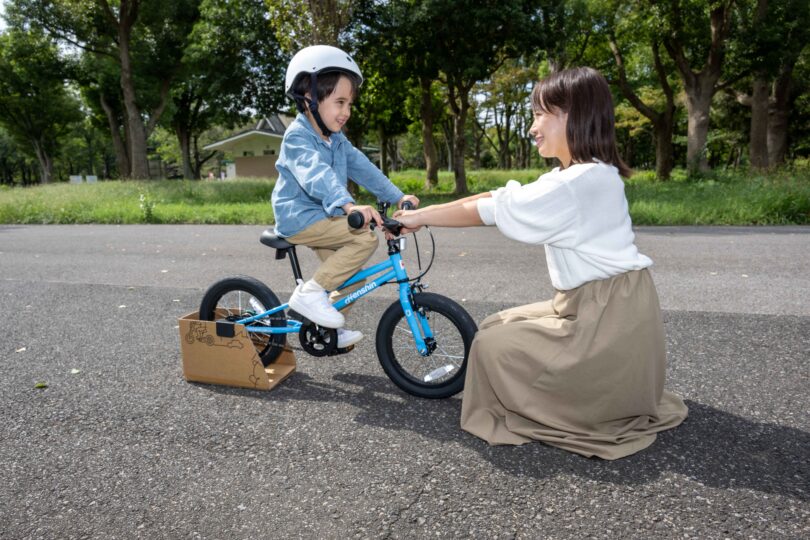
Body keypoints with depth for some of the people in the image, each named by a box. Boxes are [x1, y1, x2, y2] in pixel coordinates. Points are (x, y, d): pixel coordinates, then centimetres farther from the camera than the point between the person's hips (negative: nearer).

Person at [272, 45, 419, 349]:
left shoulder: (336, 139, 10)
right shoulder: (298, 137, -18)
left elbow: (362, 168, 5)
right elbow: (316, 175, -36)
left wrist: (398, 197, -5)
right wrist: (349, 205, -53)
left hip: (323, 216, 9)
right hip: (299, 217, -9)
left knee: (353, 277, 8)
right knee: (366, 237, -25)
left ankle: (329, 330, 25)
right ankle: (309, 293, -18)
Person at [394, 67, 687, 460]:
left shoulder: (576, 184, -22)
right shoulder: (583, 175, 11)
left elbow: (492, 210, -18)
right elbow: (499, 197, 6)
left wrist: (419, 217, -6)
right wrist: (422, 214, 3)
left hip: (608, 316, -9)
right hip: (594, 306, 9)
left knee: (493, 345, -4)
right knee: (499, 327, 14)